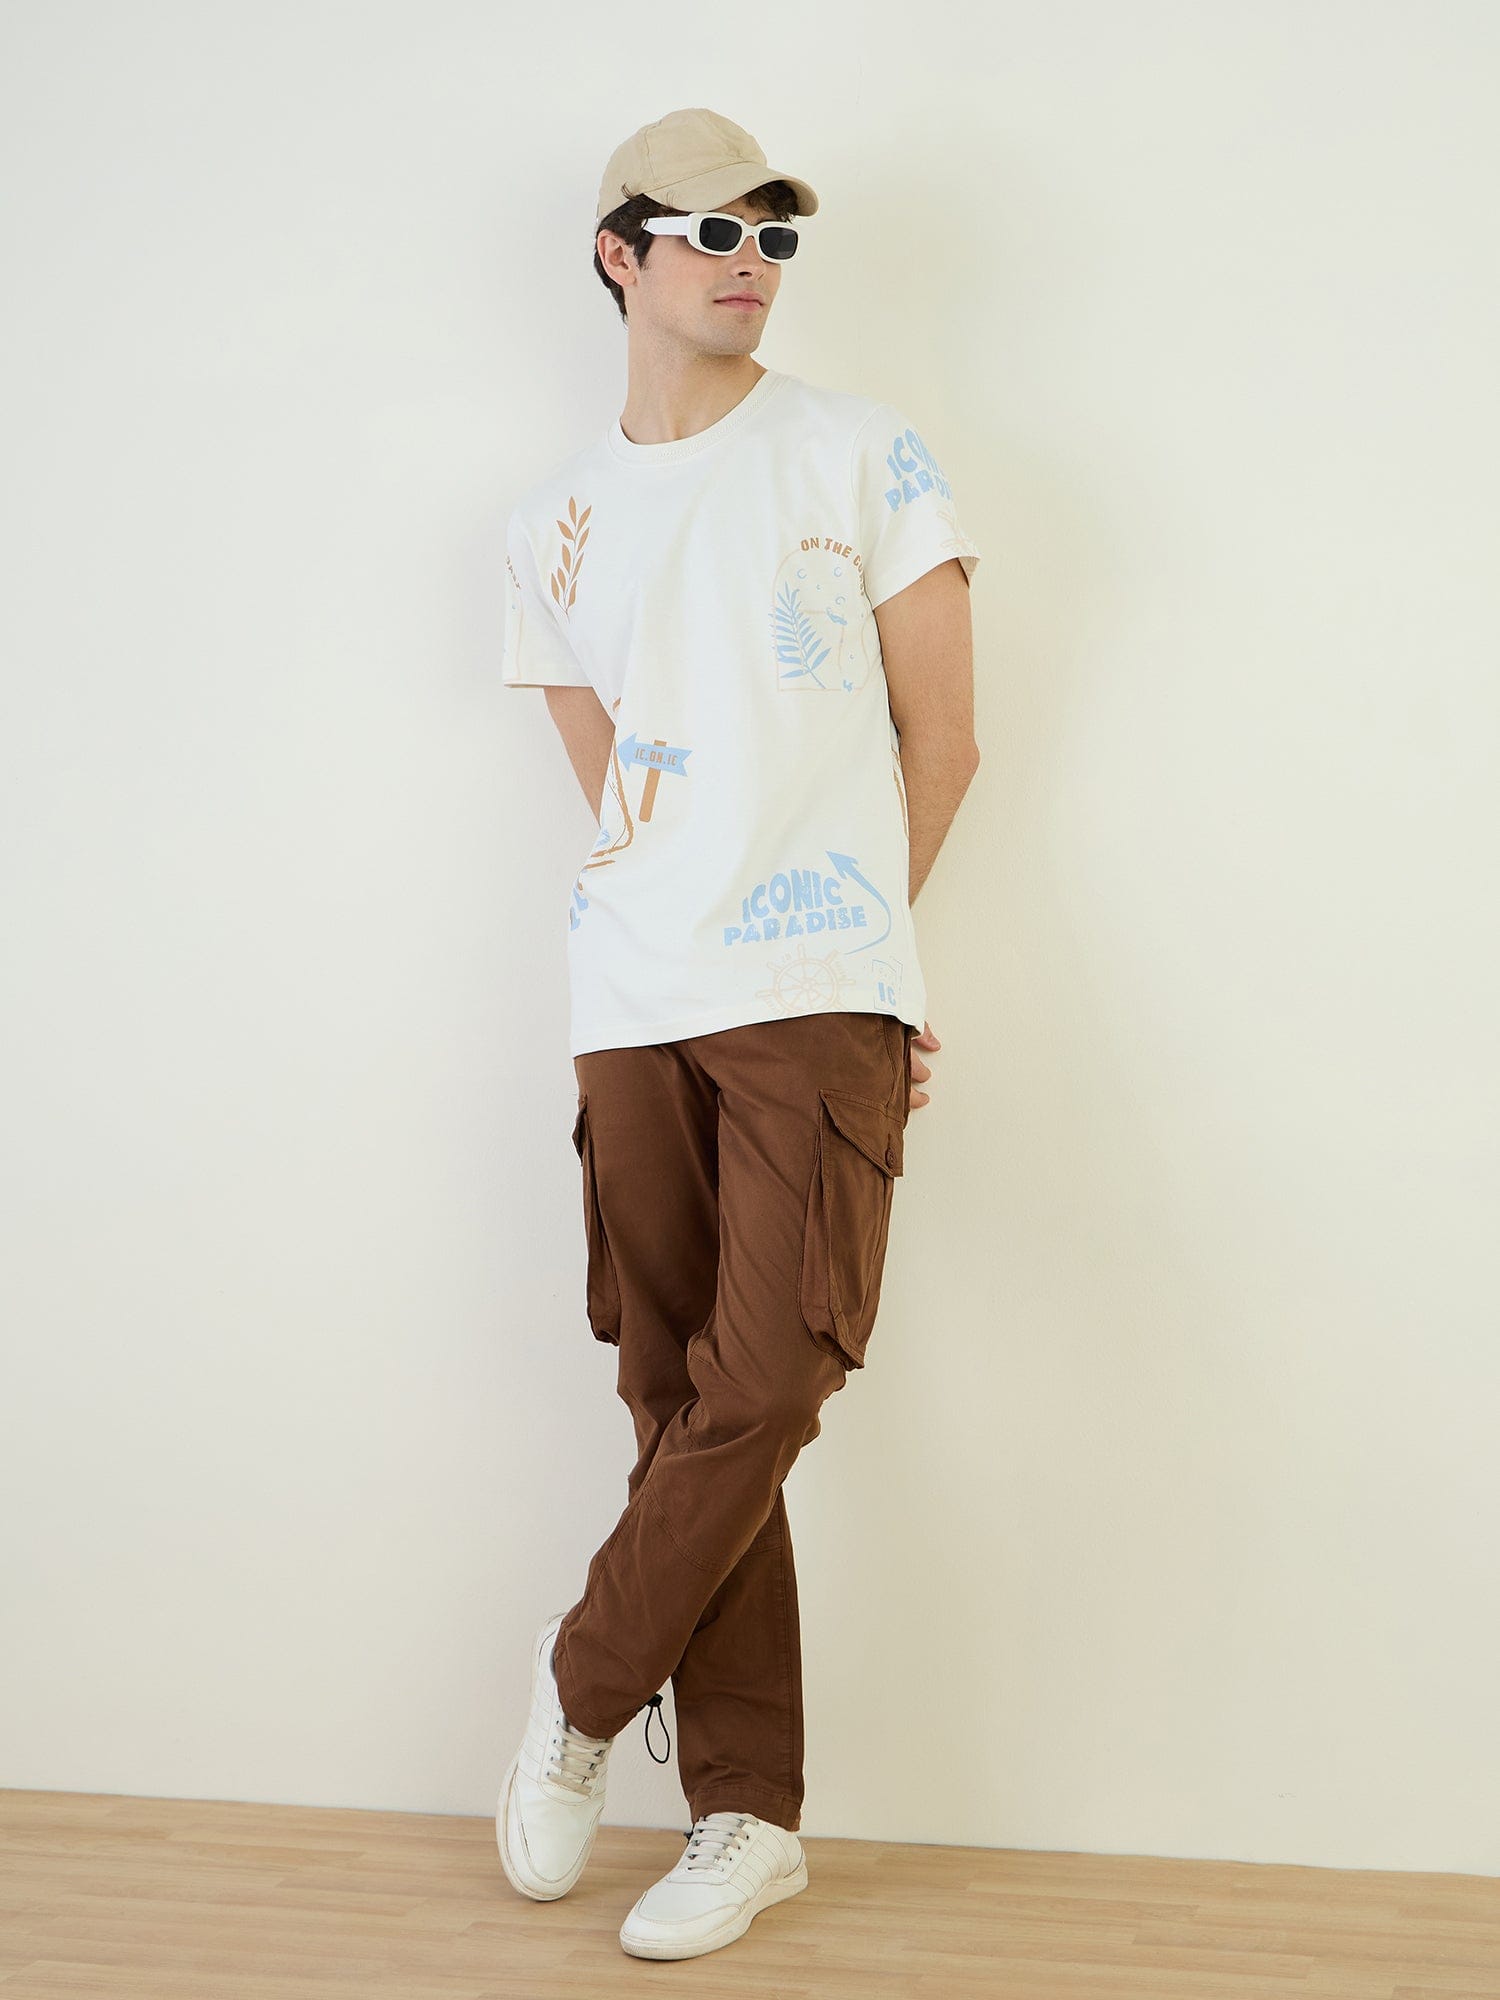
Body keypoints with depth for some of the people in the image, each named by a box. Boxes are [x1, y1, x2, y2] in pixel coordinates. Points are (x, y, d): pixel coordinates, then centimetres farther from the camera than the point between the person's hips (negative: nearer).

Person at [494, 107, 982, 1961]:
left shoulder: (864, 453, 6)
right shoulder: (555, 521, 14)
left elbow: (940, 740, 7)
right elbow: (617, 791, 16)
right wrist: (712, 925, 7)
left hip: (822, 1003, -3)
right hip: (633, 1009, 3)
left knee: (764, 1385, -12)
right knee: (686, 1400, 4)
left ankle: (583, 1682, 11)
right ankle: (745, 1814, 13)